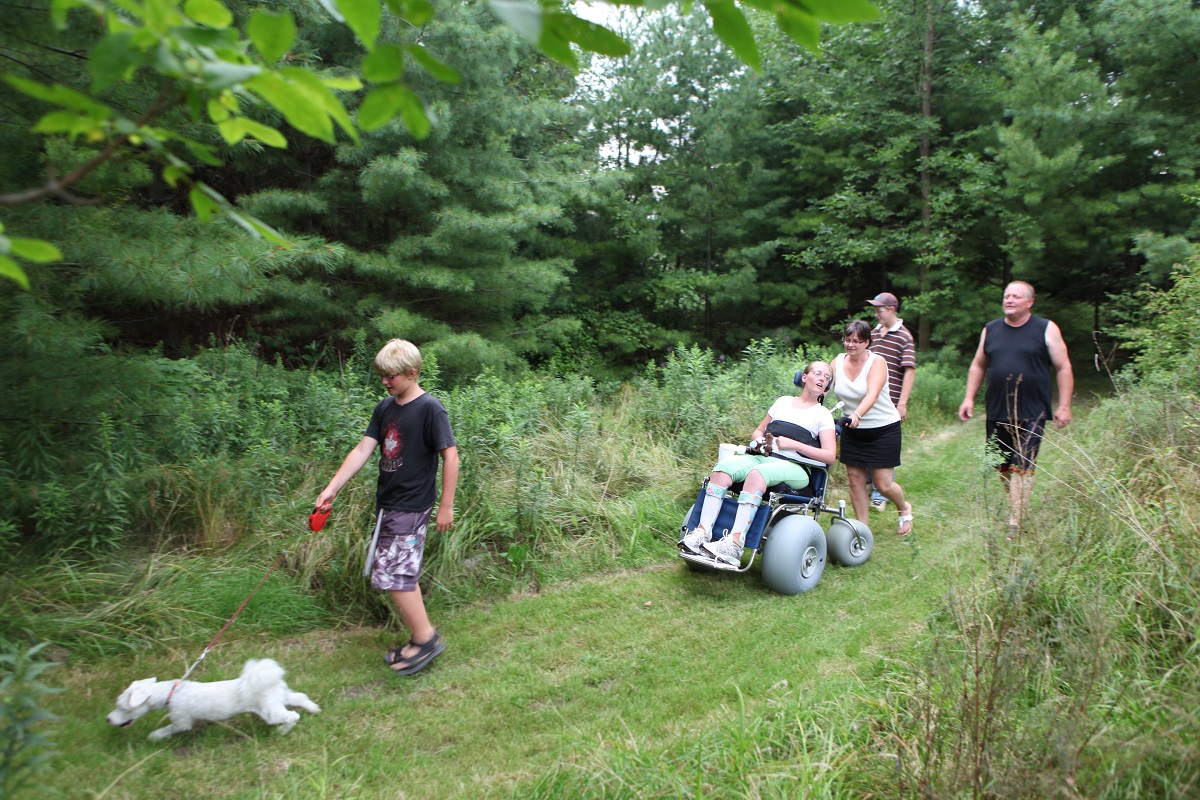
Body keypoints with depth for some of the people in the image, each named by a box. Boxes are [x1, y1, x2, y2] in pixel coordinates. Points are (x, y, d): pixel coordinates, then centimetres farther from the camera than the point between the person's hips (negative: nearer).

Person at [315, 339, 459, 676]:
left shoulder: (430, 409, -13)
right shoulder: (385, 408, 9)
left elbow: (450, 455, -14)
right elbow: (363, 450, 7)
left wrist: (446, 506, -13)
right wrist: (331, 489, -1)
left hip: (411, 506, -8)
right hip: (386, 503, 8)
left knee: (393, 576, -9)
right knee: (402, 576, 13)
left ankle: (426, 638, 6)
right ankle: (421, 639, 26)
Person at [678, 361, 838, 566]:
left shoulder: (823, 414, 13)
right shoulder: (783, 401, 26)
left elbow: (830, 455, 1)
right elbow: (758, 431, 32)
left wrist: (793, 444, -7)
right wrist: (761, 440, 7)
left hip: (794, 467, -4)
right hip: (762, 456, 4)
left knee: (757, 474, -38)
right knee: (723, 467, -27)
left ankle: (735, 544, -46)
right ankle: (703, 532, -36)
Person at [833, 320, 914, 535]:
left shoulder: (876, 362, -16)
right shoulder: (838, 362, -2)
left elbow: (872, 394, -32)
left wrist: (857, 414, -50)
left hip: (884, 429, -4)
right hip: (853, 430, 4)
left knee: (882, 484, -2)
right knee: (855, 479, 4)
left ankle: (904, 509, 30)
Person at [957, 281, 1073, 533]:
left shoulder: (1046, 329, 0)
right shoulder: (991, 330, 11)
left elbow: (1063, 368, 1)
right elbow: (978, 366, 17)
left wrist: (1064, 405, -4)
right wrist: (969, 398, 9)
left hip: (1031, 415, -4)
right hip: (997, 412, 4)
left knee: (1022, 468, -9)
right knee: (1002, 466, 10)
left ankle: (1015, 524, -8)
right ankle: (1015, 507, 31)